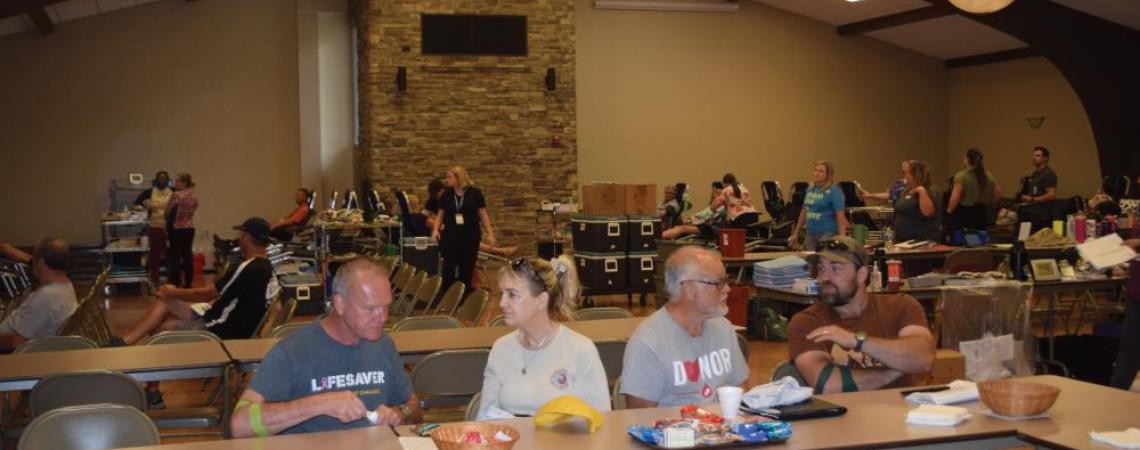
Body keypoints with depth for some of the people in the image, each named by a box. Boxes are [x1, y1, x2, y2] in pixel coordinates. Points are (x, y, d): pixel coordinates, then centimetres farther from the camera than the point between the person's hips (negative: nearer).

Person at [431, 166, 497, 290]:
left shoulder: (475, 193, -1)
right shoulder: (446, 194, 6)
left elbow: (483, 215, 1)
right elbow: (440, 214, 12)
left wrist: (490, 233, -4)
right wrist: (436, 230, -4)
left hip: (470, 238, -1)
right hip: (450, 238, 1)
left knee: (467, 271, 5)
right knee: (448, 270, -5)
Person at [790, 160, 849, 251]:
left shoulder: (834, 192, -8)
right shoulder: (810, 190, 11)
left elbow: (841, 216, -13)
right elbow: (804, 212, 20)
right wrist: (796, 233, 20)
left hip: (827, 233, -7)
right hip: (810, 234, 7)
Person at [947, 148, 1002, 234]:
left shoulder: (961, 176, -13)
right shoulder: (988, 177, 6)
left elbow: (955, 197, -19)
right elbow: (998, 194, 13)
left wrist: (949, 210, -5)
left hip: (962, 214, -6)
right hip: (980, 215, 6)